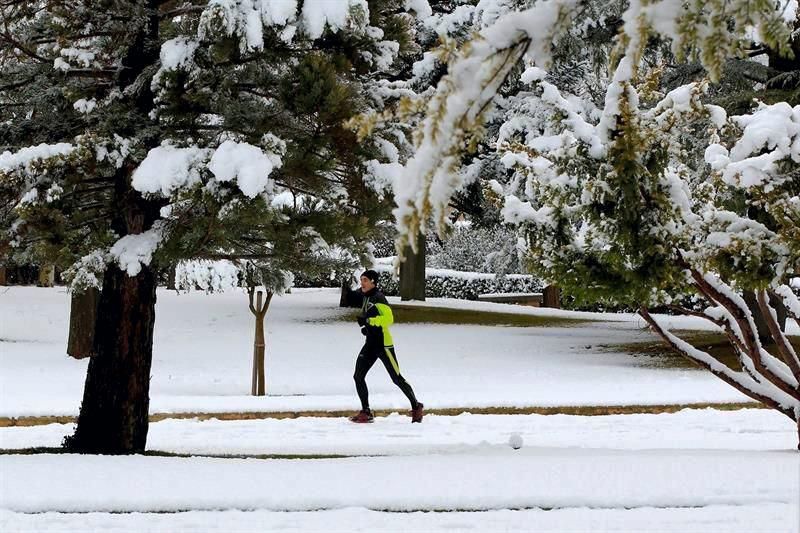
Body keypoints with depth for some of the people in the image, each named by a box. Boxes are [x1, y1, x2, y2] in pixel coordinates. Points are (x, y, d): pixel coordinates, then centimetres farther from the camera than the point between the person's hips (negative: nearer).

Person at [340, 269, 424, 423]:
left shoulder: (378, 298, -16)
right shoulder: (364, 296, 10)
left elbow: (389, 318, -27)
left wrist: (368, 320, -28)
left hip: (383, 344, -8)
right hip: (370, 343, 8)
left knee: (397, 378, -1)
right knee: (358, 376, -2)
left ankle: (416, 407, 15)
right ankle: (366, 412, 4)